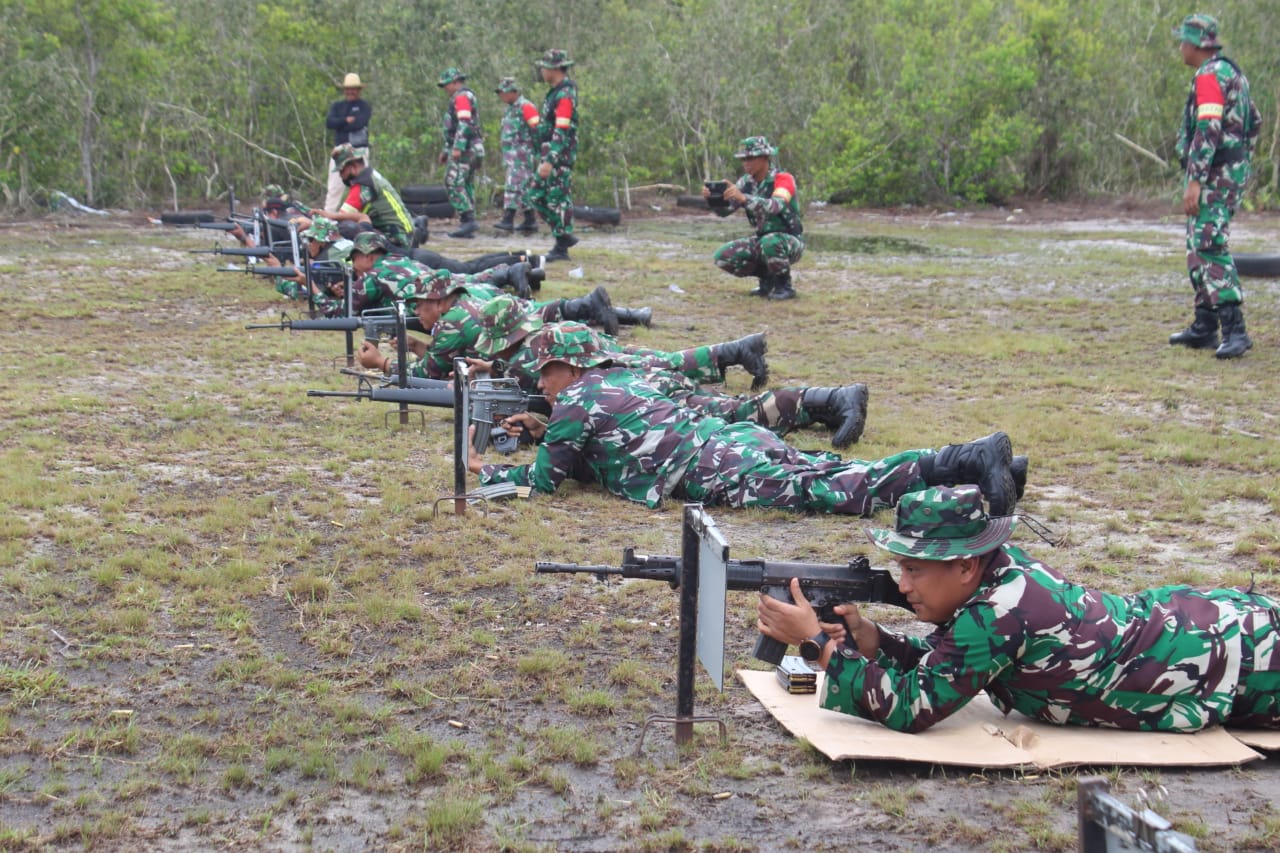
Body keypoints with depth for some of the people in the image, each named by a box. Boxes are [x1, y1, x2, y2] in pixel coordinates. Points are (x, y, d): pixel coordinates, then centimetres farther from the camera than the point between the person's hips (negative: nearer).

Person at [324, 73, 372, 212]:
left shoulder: (364, 106, 4)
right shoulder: (337, 105, 15)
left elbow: (359, 123, -13)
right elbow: (329, 122, -1)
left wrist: (340, 125, -3)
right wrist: (346, 120, -12)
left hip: (359, 151, -3)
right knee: (334, 187, -2)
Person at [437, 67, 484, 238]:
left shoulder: (461, 97, -9)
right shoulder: (467, 97, 25)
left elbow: (465, 124, -21)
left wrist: (457, 147, -26)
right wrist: (446, 150, 31)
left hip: (464, 150, -10)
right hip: (471, 150, 10)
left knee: (453, 183, -13)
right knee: (466, 186, 9)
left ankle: (468, 220, -18)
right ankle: (467, 225, 8)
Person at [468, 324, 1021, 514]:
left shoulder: (576, 401, 6)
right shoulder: (623, 380, 30)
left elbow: (544, 480, 8)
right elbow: (596, 448, 46)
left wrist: (486, 472, 22)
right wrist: (544, 432, 41)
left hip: (715, 468, -8)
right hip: (736, 438, 8)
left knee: (830, 491, -20)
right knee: (839, 474, 3)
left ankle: (964, 463, -34)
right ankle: (975, 457, -8)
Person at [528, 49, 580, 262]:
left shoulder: (565, 95, -17)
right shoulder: (555, 92, 15)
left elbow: (561, 132, -23)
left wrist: (549, 161, -27)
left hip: (560, 157, -10)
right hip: (549, 155, 10)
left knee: (558, 200, -4)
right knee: (536, 197, 11)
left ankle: (561, 248, 3)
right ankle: (565, 235, 17)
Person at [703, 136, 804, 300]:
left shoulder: (783, 179, -19)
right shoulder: (746, 182, 0)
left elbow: (776, 206, -39)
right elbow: (724, 210, -6)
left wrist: (743, 198, -52)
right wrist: (711, 197, -29)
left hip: (789, 242, -6)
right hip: (762, 240, 6)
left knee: (769, 243, -39)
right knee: (723, 257, -11)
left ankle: (784, 285, -13)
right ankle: (767, 277, 10)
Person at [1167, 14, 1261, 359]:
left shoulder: (1209, 76, -14)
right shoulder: (1232, 72, 18)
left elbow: (1208, 129, -24)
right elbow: (1254, 123, 24)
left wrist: (1195, 181, -26)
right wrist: (1241, 163, 26)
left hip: (1214, 175, -11)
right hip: (1232, 171, 11)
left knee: (1210, 247, -16)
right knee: (1198, 246, 15)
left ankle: (1235, 329, -23)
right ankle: (1204, 327, 18)